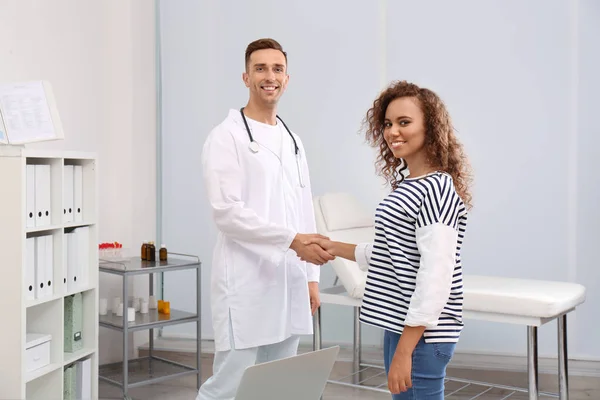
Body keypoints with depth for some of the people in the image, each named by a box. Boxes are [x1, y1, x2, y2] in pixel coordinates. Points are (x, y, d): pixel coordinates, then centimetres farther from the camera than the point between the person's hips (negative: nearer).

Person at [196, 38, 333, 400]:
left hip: (290, 286, 7)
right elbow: (228, 212, -16)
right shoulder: (227, 137, -5)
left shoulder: (293, 140, 16)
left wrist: (311, 277, 12)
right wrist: (293, 241, -22)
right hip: (247, 288, -7)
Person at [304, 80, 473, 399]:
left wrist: (404, 352, -21)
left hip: (422, 333, -9)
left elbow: (436, 278, -22)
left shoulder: (436, 190, -17)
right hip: (398, 325, 9)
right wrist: (336, 248, 16)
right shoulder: (405, 184, 11)